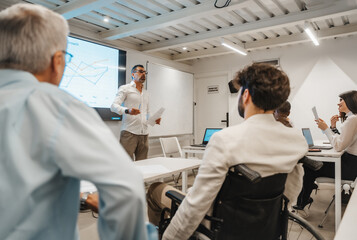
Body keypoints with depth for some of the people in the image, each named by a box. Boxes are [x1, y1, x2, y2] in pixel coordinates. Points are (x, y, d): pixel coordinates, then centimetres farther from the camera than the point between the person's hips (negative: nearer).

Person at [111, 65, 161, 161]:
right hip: (129, 132, -6)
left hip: (144, 134, 6)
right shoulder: (125, 89, 4)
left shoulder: (145, 93, 23)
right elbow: (114, 106, -7)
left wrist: (153, 120, 7)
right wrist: (127, 111, -27)